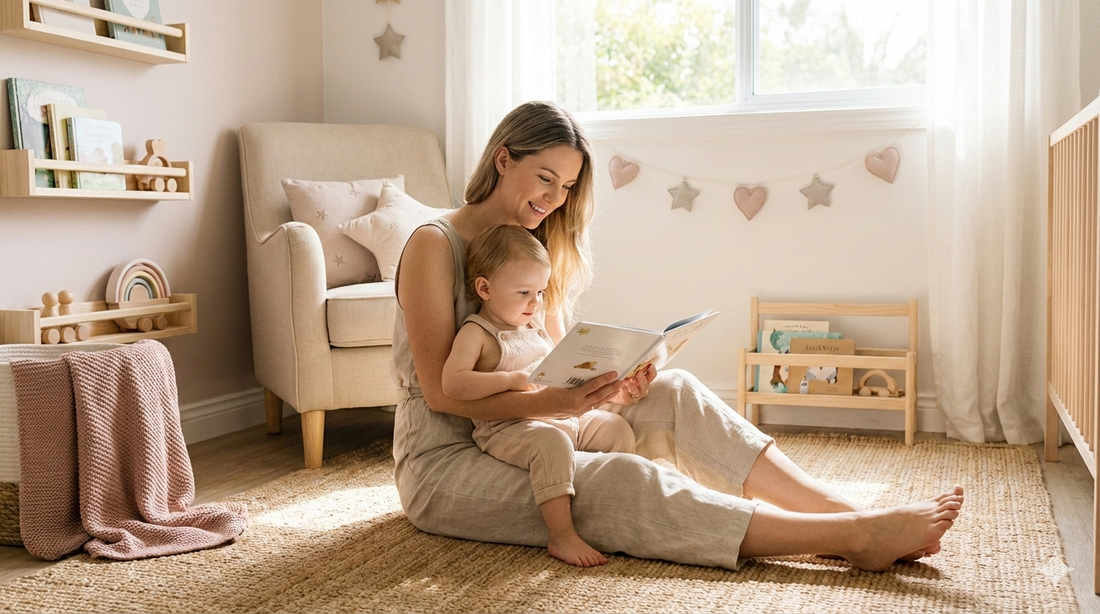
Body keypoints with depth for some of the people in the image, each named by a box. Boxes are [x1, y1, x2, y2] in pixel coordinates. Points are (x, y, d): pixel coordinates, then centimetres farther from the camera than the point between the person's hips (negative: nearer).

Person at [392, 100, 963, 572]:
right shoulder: (434, 245, -12)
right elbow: (441, 391, -18)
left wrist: (609, 390, -15)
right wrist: (556, 401, -31)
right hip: (446, 465, -7)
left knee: (672, 392, -14)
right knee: (622, 481, -29)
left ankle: (848, 512, -20)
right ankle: (855, 538, -33)